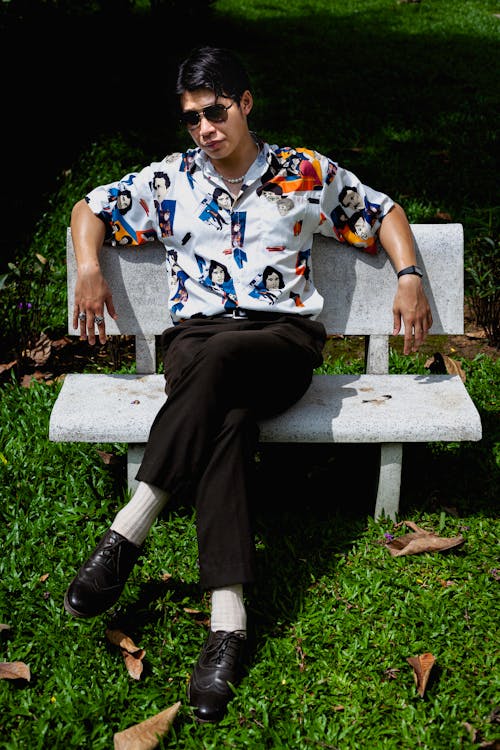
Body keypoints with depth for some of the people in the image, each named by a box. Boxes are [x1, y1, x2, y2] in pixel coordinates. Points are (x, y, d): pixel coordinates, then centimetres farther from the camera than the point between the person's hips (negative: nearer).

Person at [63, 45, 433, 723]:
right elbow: (90, 207, 26)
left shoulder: (307, 173, 13)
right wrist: (89, 270, 7)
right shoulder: (168, 180, 17)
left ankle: (130, 530, -37)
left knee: (220, 359, -39)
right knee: (228, 417, -36)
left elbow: (384, 211, 22)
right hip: (196, 335, 1)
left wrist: (409, 277, 7)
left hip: (285, 337, -1)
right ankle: (228, 619, -43)